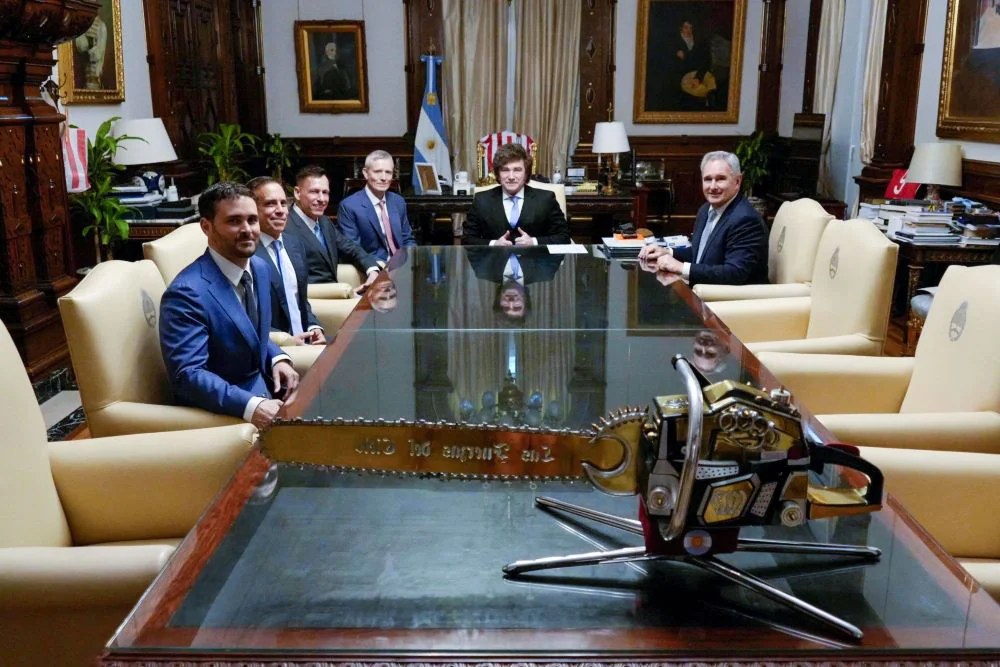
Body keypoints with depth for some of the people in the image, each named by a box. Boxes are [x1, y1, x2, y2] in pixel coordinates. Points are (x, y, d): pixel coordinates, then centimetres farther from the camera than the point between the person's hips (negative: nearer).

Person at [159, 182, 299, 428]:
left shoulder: (259, 267, 3)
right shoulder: (186, 293, -22)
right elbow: (188, 375, -26)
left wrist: (277, 359, -2)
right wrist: (251, 406, -37)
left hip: (263, 387, 8)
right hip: (219, 412, -8)